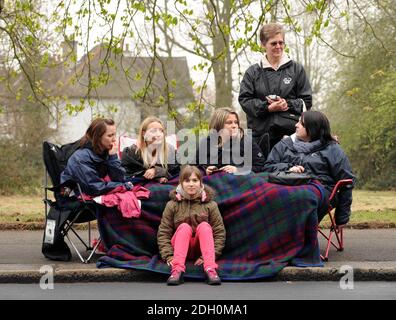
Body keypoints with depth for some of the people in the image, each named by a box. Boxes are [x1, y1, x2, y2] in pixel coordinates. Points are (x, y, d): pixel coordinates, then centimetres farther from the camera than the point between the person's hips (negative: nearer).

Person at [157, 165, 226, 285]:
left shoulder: (210, 204, -2)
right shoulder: (172, 205, -1)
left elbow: (220, 233, -5)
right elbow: (163, 233, -3)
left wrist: (208, 256, -16)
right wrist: (169, 257, -16)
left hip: (200, 248, 0)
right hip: (180, 246, 0)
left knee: (204, 225, -27)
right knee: (184, 227, -28)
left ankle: (210, 269, -43)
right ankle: (177, 270, -45)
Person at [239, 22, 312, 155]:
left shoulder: (296, 69, 10)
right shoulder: (253, 72, 11)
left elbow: (307, 101, 7)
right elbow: (244, 100, 2)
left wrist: (287, 103, -10)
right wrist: (267, 108, -11)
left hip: (290, 131, -1)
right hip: (260, 133, 1)